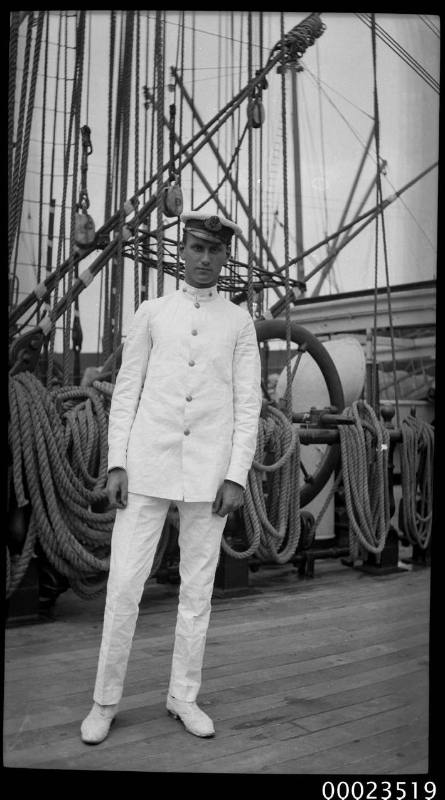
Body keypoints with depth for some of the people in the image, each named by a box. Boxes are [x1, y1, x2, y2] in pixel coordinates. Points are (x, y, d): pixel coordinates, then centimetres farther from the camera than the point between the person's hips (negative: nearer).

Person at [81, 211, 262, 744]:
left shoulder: (239, 322, 8)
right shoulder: (151, 313, 9)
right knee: (123, 586, 0)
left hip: (209, 473, 1)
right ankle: (105, 701, 16)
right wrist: (116, 463, -3)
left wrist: (237, 474, -5)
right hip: (148, 465, 0)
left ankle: (183, 696, 23)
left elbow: (248, 402, 4)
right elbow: (126, 391, 6)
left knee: (198, 589, 8)